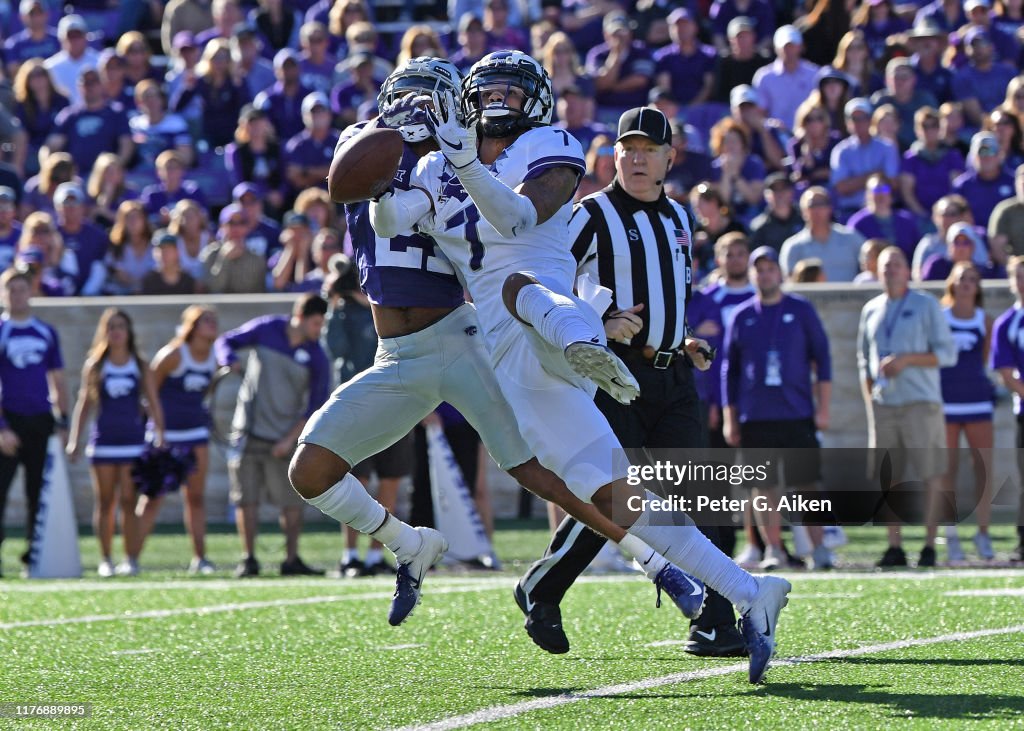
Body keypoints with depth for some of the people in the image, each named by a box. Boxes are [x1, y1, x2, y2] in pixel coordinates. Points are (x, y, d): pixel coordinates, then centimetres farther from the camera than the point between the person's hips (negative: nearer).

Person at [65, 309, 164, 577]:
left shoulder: (141, 367, 5)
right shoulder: (94, 366, 6)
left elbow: (153, 404, 6)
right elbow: (84, 404, 9)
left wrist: (160, 437, -1)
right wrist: (74, 440, 4)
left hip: (133, 441, -1)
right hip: (102, 441, 1)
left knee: (128, 502, -5)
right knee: (104, 503, 3)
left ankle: (131, 559, -1)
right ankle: (105, 560, 9)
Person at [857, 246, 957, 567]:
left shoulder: (926, 305, 2)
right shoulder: (871, 310, 15)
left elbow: (947, 353, -3)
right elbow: (864, 360, 19)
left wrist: (906, 360, -14)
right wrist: (869, 401, 8)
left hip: (920, 403, -4)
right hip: (882, 404, 4)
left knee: (931, 474, -7)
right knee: (886, 477, 2)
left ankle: (930, 545, -4)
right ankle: (894, 547, 7)